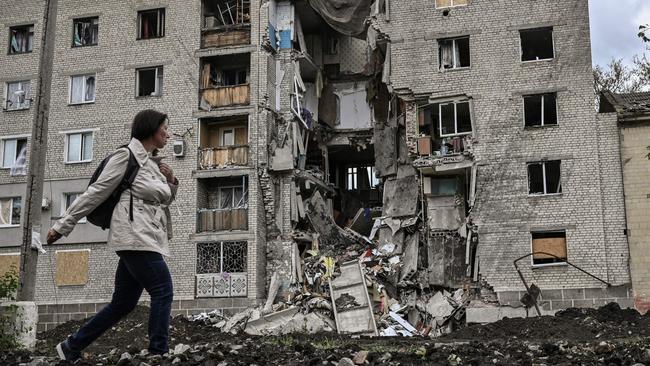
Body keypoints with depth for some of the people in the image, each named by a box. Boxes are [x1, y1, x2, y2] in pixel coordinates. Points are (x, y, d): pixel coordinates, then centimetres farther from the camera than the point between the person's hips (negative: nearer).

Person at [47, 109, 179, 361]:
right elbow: (95, 193, -3)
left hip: (145, 238, 9)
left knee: (123, 303, 10)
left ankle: (72, 347, 20)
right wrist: (63, 225, 1)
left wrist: (171, 181, 8)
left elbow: (163, 200, 29)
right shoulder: (127, 155, -4)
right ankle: (158, 352, -14)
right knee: (163, 290, -15)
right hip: (135, 235, -9)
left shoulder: (152, 163, 21)